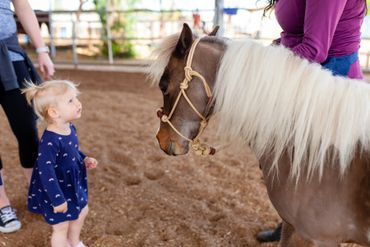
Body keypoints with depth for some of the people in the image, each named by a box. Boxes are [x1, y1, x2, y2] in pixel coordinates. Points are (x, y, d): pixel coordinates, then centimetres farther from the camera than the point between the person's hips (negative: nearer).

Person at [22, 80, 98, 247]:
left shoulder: (70, 128, -6)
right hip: (57, 192, -9)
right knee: (61, 227, 9)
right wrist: (57, 200, -27)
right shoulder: (50, 141, -34)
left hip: (74, 185, 9)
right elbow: (46, 172, -31)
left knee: (82, 212, 28)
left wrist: (84, 160, -2)